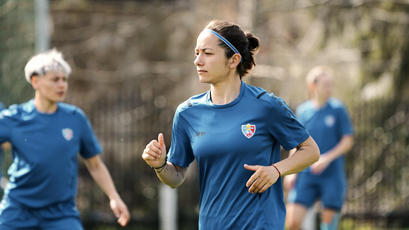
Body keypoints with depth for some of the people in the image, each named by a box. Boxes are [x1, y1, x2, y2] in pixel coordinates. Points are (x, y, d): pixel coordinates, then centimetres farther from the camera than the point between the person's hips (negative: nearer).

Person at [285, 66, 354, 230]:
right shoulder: (302, 111, 5)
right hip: (305, 175, 2)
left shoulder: (337, 109, -2)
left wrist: (327, 158, -14)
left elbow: (348, 141, -1)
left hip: (332, 176, -2)